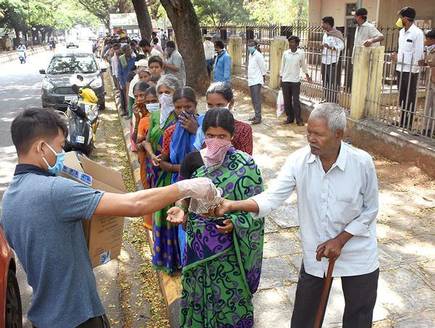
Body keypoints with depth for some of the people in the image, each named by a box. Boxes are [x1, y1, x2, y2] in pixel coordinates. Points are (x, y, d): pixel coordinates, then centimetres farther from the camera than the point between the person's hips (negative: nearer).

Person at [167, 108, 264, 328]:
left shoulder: (245, 166, -13)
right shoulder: (192, 160, -5)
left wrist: (234, 223, -24)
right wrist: (180, 210, -15)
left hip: (230, 247, -2)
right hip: (198, 244, 3)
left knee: (230, 298, 12)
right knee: (198, 294, 18)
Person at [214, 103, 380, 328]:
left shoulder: (362, 162, -20)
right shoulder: (298, 161, -17)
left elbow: (370, 210, -9)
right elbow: (272, 198, -23)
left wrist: (340, 241, -16)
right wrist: (232, 205, -39)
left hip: (357, 255, -1)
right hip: (315, 254, 1)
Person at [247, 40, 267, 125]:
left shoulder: (258, 55, -13)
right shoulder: (251, 55, 11)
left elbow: (263, 67, -10)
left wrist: (263, 77, -3)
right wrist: (249, 78, 15)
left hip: (257, 81, -9)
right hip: (251, 80, 9)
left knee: (257, 99, -10)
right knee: (253, 99, 14)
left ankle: (258, 117, -9)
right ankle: (256, 115, 24)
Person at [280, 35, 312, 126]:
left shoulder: (301, 53, -3)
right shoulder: (285, 53, 1)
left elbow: (303, 65, 11)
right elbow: (282, 65, 9)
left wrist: (307, 76, 19)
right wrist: (280, 77, 7)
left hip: (295, 81, -2)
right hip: (285, 80, 2)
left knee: (296, 101, -3)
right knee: (287, 100, 7)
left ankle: (298, 119, 3)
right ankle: (290, 118, 18)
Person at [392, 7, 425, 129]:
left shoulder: (418, 33, -12)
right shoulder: (401, 31, 12)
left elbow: (419, 55, -13)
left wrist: (399, 58, -12)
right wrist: (397, 56, 1)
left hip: (411, 71, -7)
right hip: (400, 69, 7)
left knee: (410, 98, 1)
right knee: (402, 97, 13)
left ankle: (408, 124, 9)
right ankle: (402, 121, 23)